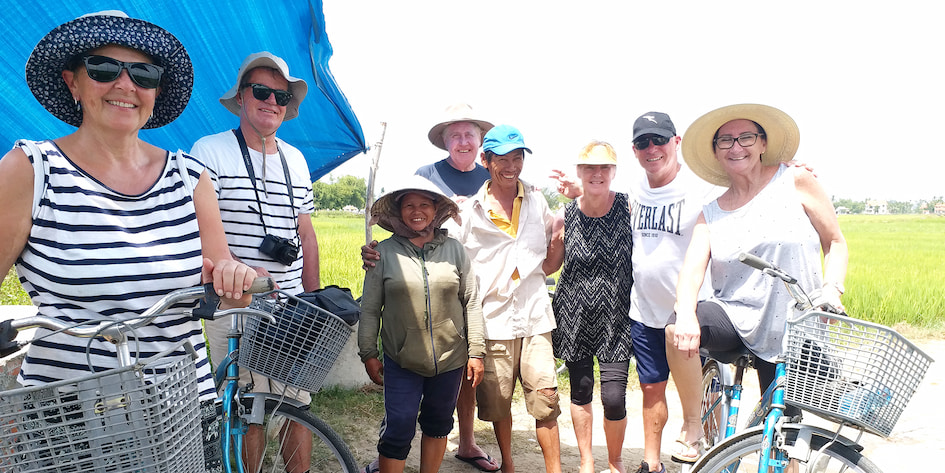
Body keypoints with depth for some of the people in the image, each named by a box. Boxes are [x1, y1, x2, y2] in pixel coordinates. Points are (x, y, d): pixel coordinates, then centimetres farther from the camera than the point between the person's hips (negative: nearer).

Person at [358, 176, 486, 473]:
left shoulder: (454, 249, 2)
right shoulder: (384, 252, -2)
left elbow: (472, 303, 4)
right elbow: (369, 309, 2)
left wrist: (476, 352, 2)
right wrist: (368, 354, 1)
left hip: (450, 358, 2)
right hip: (402, 360, -2)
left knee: (438, 424, 16)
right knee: (398, 428, -3)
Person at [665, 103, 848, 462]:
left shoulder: (795, 182, -1)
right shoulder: (711, 212, 6)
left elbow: (835, 241, 6)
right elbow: (692, 268, -8)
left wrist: (832, 288, -12)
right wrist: (686, 315, -27)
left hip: (791, 332, -1)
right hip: (735, 318, 2)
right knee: (677, 330, -29)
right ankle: (693, 426, -10)